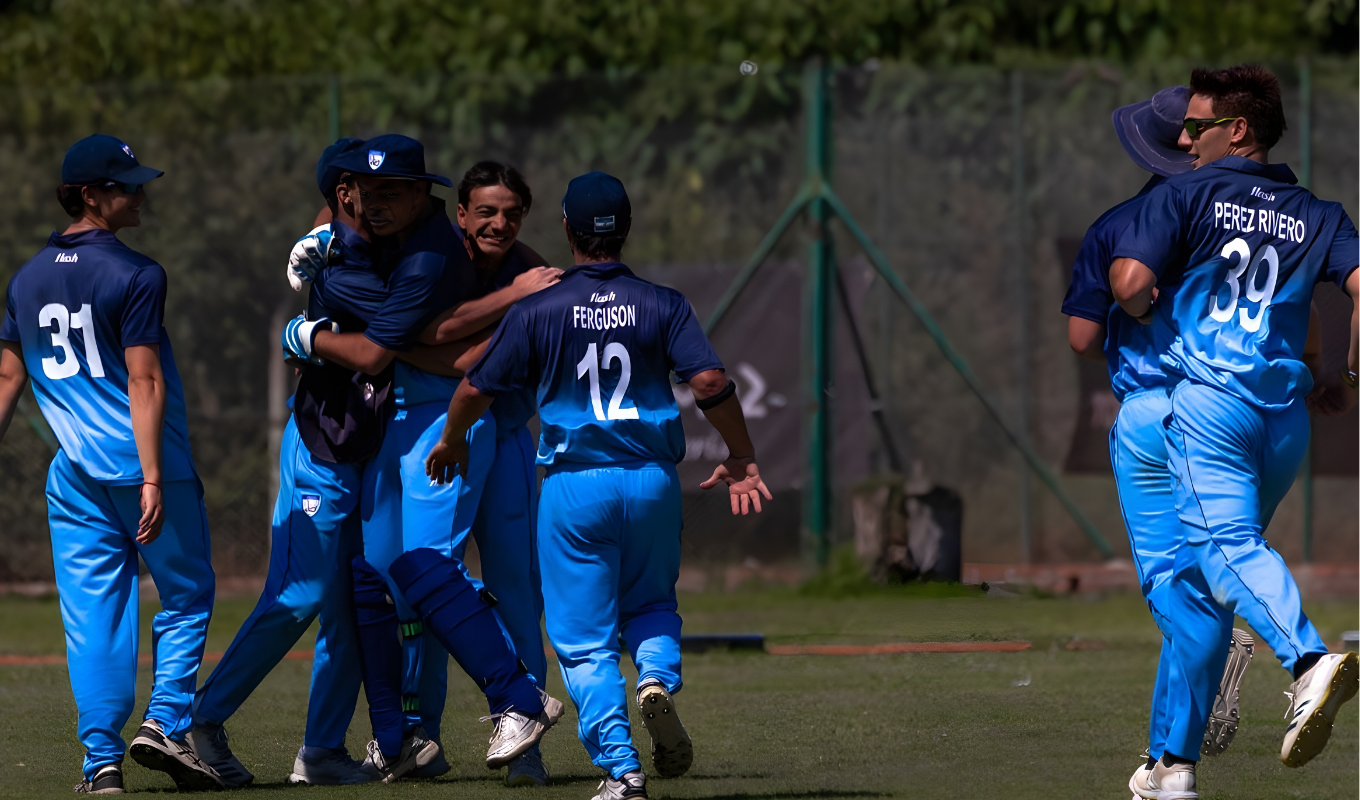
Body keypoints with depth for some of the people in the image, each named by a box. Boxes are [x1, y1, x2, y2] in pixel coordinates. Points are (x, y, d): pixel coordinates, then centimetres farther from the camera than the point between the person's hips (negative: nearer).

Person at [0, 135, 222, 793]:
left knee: (93, 612, 6)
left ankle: (102, 756, 1)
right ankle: (165, 720, -5)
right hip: (145, 465, -5)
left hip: (75, 474, 5)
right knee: (186, 593, 9)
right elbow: (144, 383, -16)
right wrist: (153, 480, -19)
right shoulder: (133, 275, -11)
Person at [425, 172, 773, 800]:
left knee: (585, 637, 4)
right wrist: (741, 458, 2)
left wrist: (452, 441, 21)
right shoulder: (662, 306, 0)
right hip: (653, 481, 2)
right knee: (651, 601, 24)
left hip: (574, 483, -2)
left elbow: (475, 390, 0)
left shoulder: (536, 311, -3)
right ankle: (658, 677, -9)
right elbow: (710, 381, -11)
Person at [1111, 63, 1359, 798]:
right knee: (1198, 578, 15)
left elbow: (1130, 281, -9)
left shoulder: (1188, 194, 4)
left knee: (1226, 545, -22)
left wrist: (1146, 310, 14)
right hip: (1287, 415, 6)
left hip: (1211, 398, -6)